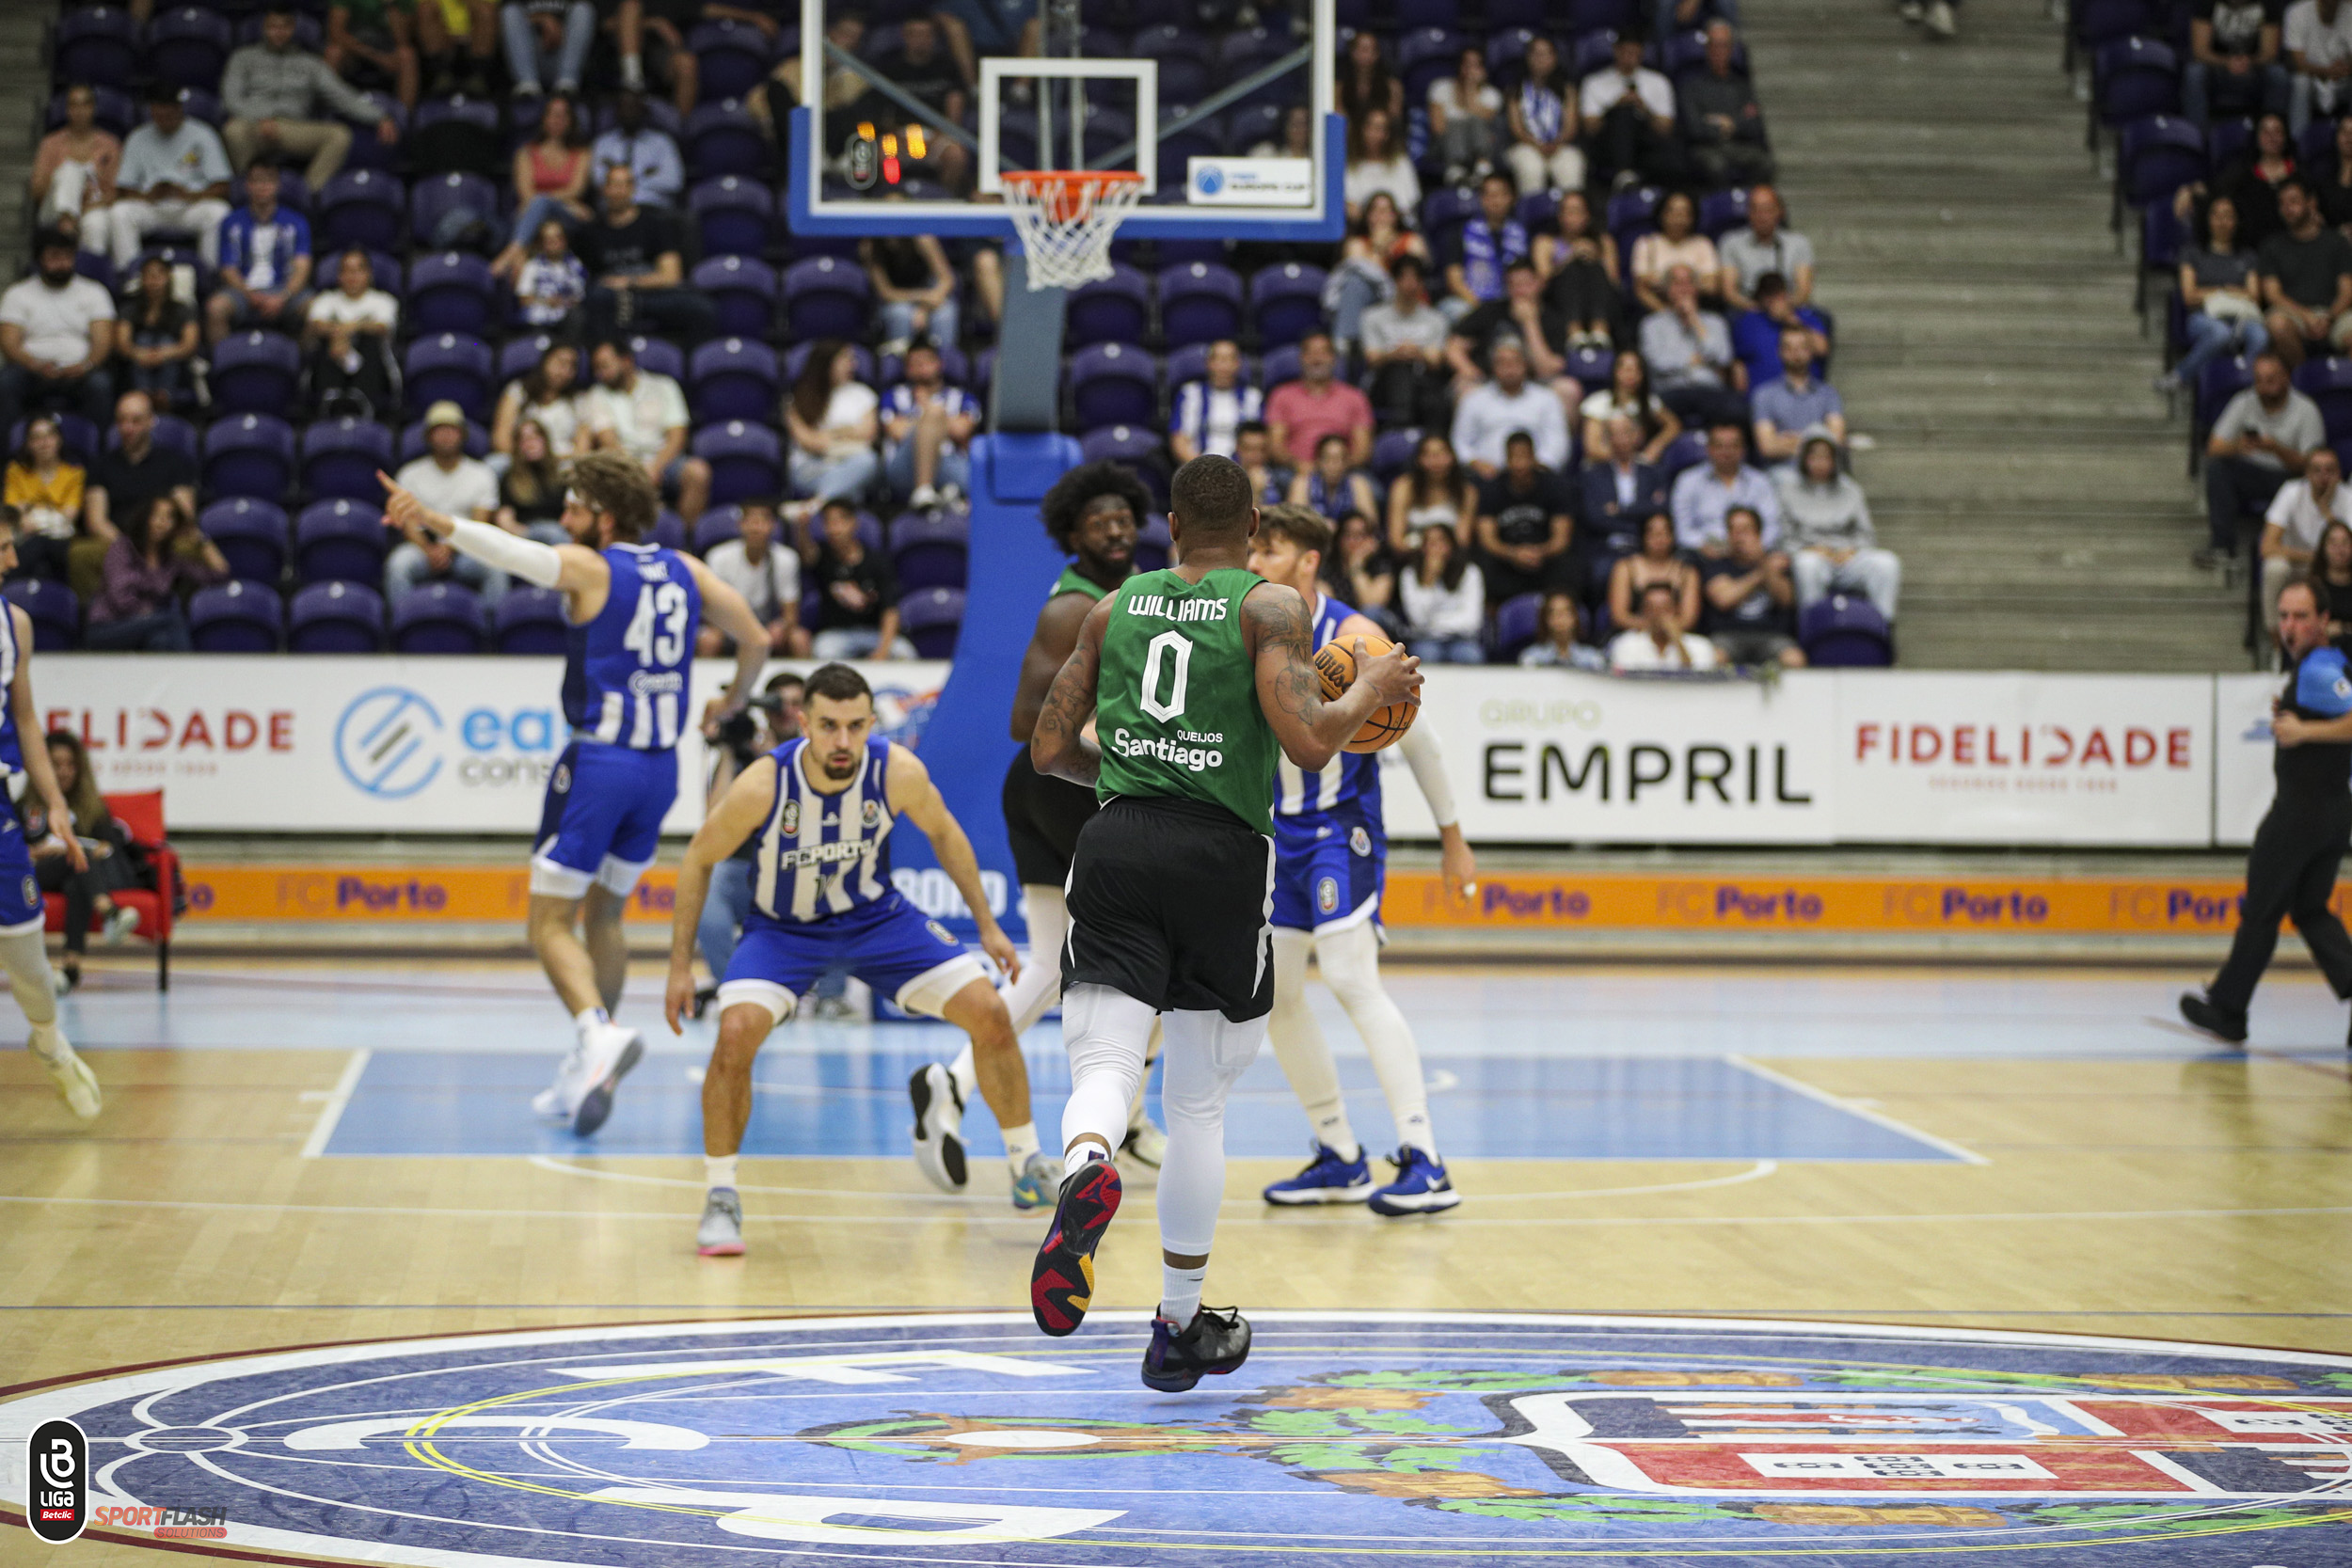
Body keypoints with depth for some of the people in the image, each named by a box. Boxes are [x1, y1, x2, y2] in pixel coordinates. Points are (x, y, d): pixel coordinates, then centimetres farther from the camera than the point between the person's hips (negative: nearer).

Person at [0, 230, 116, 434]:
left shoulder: (94, 292, 14)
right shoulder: (18, 293, 13)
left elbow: (103, 341, 3)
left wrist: (86, 365, -20)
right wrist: (36, 366, -19)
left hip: (78, 372, 0)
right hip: (32, 370, 0)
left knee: (100, 384, -35)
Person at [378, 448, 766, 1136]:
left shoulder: (588, 567, -8)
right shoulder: (685, 571, 9)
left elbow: (508, 550, -27)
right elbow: (757, 641, 13)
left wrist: (433, 520, -42)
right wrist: (735, 698, 32)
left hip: (598, 762, -6)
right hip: (660, 767, 6)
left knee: (551, 921, -1)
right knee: (603, 914, 20)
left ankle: (599, 1031, -26)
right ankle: (583, 1076, 21)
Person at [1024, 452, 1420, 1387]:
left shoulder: (1114, 608, 14)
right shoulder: (1270, 607, 2)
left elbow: (1051, 751, 15)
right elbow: (1308, 746, -12)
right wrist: (1372, 690, 7)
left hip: (1118, 842, 2)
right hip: (1222, 854, -2)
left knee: (1103, 1066, -6)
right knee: (1200, 1099, 12)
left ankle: (1084, 1171, -44)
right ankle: (1180, 1328, 22)